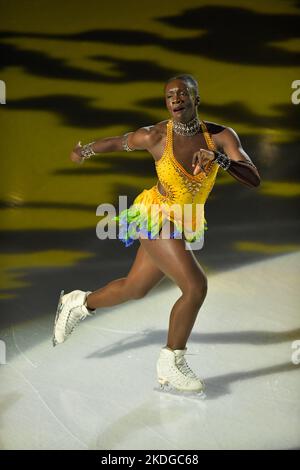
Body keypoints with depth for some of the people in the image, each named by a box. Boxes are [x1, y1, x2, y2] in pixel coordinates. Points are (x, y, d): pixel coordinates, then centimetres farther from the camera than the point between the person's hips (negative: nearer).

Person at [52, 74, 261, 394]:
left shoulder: (222, 136, -12)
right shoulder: (155, 136, -16)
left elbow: (254, 179, -21)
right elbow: (117, 142, 3)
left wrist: (218, 158, -37)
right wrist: (85, 150, 17)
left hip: (182, 227, 5)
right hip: (155, 219, -5)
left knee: (135, 289, 21)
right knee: (196, 287, -19)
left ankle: (77, 304, 48)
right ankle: (171, 363, 0)